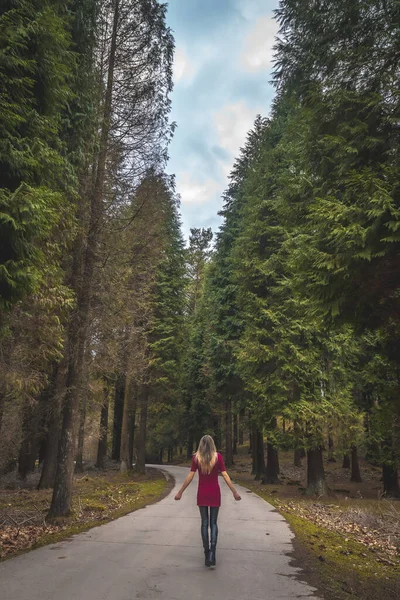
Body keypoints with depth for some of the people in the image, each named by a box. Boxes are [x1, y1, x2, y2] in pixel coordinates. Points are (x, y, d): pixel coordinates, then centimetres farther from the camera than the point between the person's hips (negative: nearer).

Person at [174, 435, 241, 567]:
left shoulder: (196, 457, -4)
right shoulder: (218, 457, -5)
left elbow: (190, 476, -5)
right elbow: (225, 476, -7)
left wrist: (180, 492, 2)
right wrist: (234, 492, -1)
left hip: (202, 493, 0)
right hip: (214, 493, 0)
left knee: (205, 523, 10)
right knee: (213, 523, 8)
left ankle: (207, 554, 11)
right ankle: (212, 552, -9)